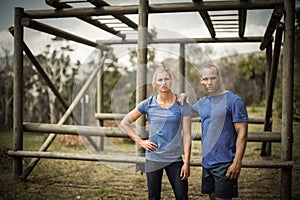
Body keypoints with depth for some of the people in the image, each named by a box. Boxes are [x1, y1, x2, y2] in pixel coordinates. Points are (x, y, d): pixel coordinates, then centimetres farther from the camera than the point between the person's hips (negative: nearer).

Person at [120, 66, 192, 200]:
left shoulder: (182, 105, -3)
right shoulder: (148, 104, -1)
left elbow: (186, 135, -5)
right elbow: (125, 123, 5)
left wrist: (187, 162, -9)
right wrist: (139, 141, -4)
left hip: (175, 159, 0)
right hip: (153, 158, 1)